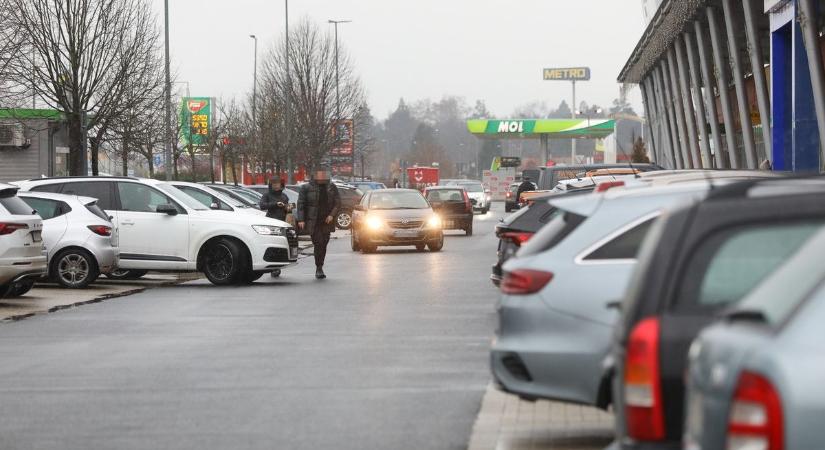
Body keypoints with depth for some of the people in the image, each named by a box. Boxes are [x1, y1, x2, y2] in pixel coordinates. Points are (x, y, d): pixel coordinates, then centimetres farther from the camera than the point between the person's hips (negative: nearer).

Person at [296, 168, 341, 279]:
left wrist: (332, 215, -7)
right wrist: (301, 219, -10)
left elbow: (338, 202, 8)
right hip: (313, 223, -3)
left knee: (323, 245, 6)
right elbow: (301, 204, -1)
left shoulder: (331, 187, 9)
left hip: (326, 222, 3)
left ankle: (319, 269, 17)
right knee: (318, 244, -13)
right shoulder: (307, 188, 0)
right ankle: (319, 268, -7)